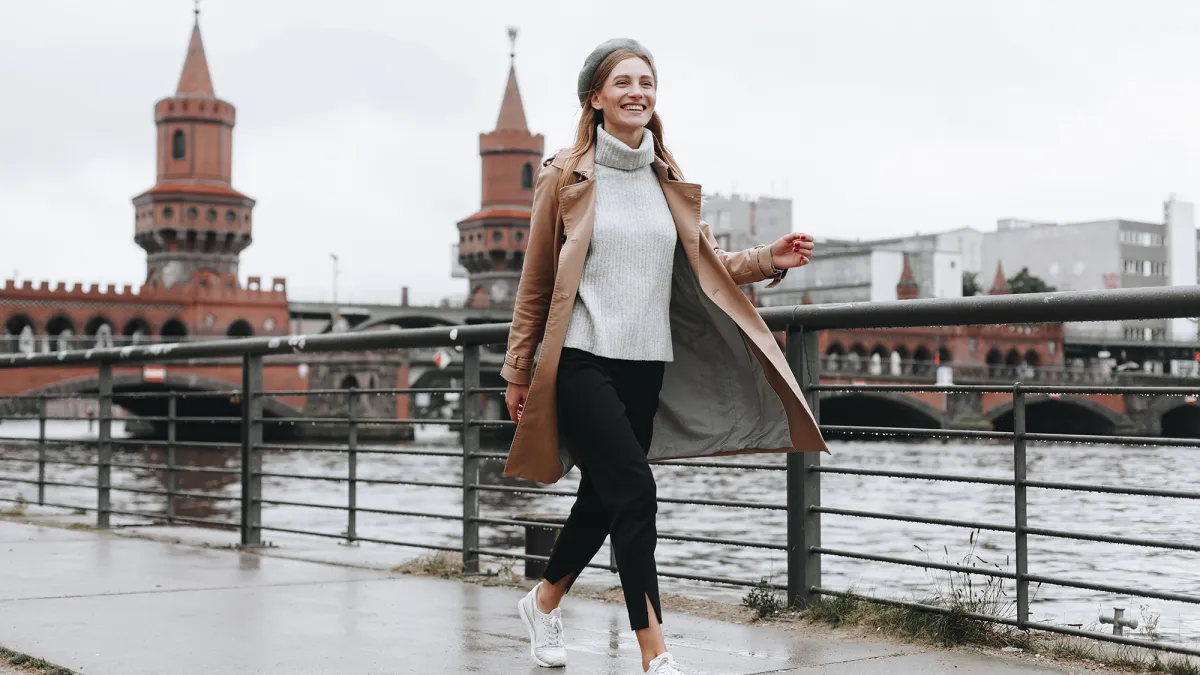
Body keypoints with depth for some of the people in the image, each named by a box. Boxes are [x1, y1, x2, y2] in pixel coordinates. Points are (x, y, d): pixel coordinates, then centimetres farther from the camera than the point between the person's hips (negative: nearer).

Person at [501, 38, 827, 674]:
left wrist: (768, 259, -3)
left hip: (647, 364, 5)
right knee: (635, 492, -14)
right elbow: (536, 281, 2)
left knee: (604, 496, 13)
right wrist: (518, 370, 4)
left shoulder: (668, 180, 11)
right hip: (582, 360, -5)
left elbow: (708, 263, 15)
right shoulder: (566, 176, -1)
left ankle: (544, 601, 38)